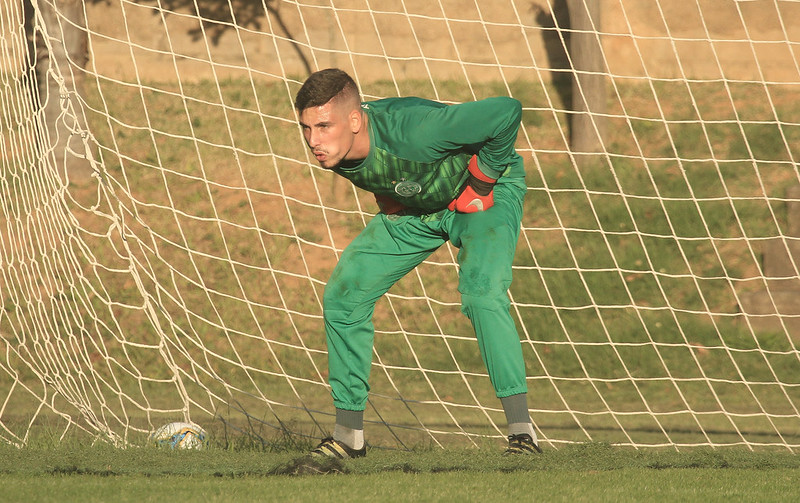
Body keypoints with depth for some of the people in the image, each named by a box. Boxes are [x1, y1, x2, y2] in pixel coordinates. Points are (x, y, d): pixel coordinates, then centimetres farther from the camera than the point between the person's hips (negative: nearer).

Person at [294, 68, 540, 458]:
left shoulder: (412, 132, -43)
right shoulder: (328, 146, -22)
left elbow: (507, 111, -38)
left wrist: (482, 182, -27)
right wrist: (386, 196, 0)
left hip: (485, 193, -7)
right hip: (412, 206, 7)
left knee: (482, 292, -31)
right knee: (343, 295, -2)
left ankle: (521, 429, -26)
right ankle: (349, 436, 9)